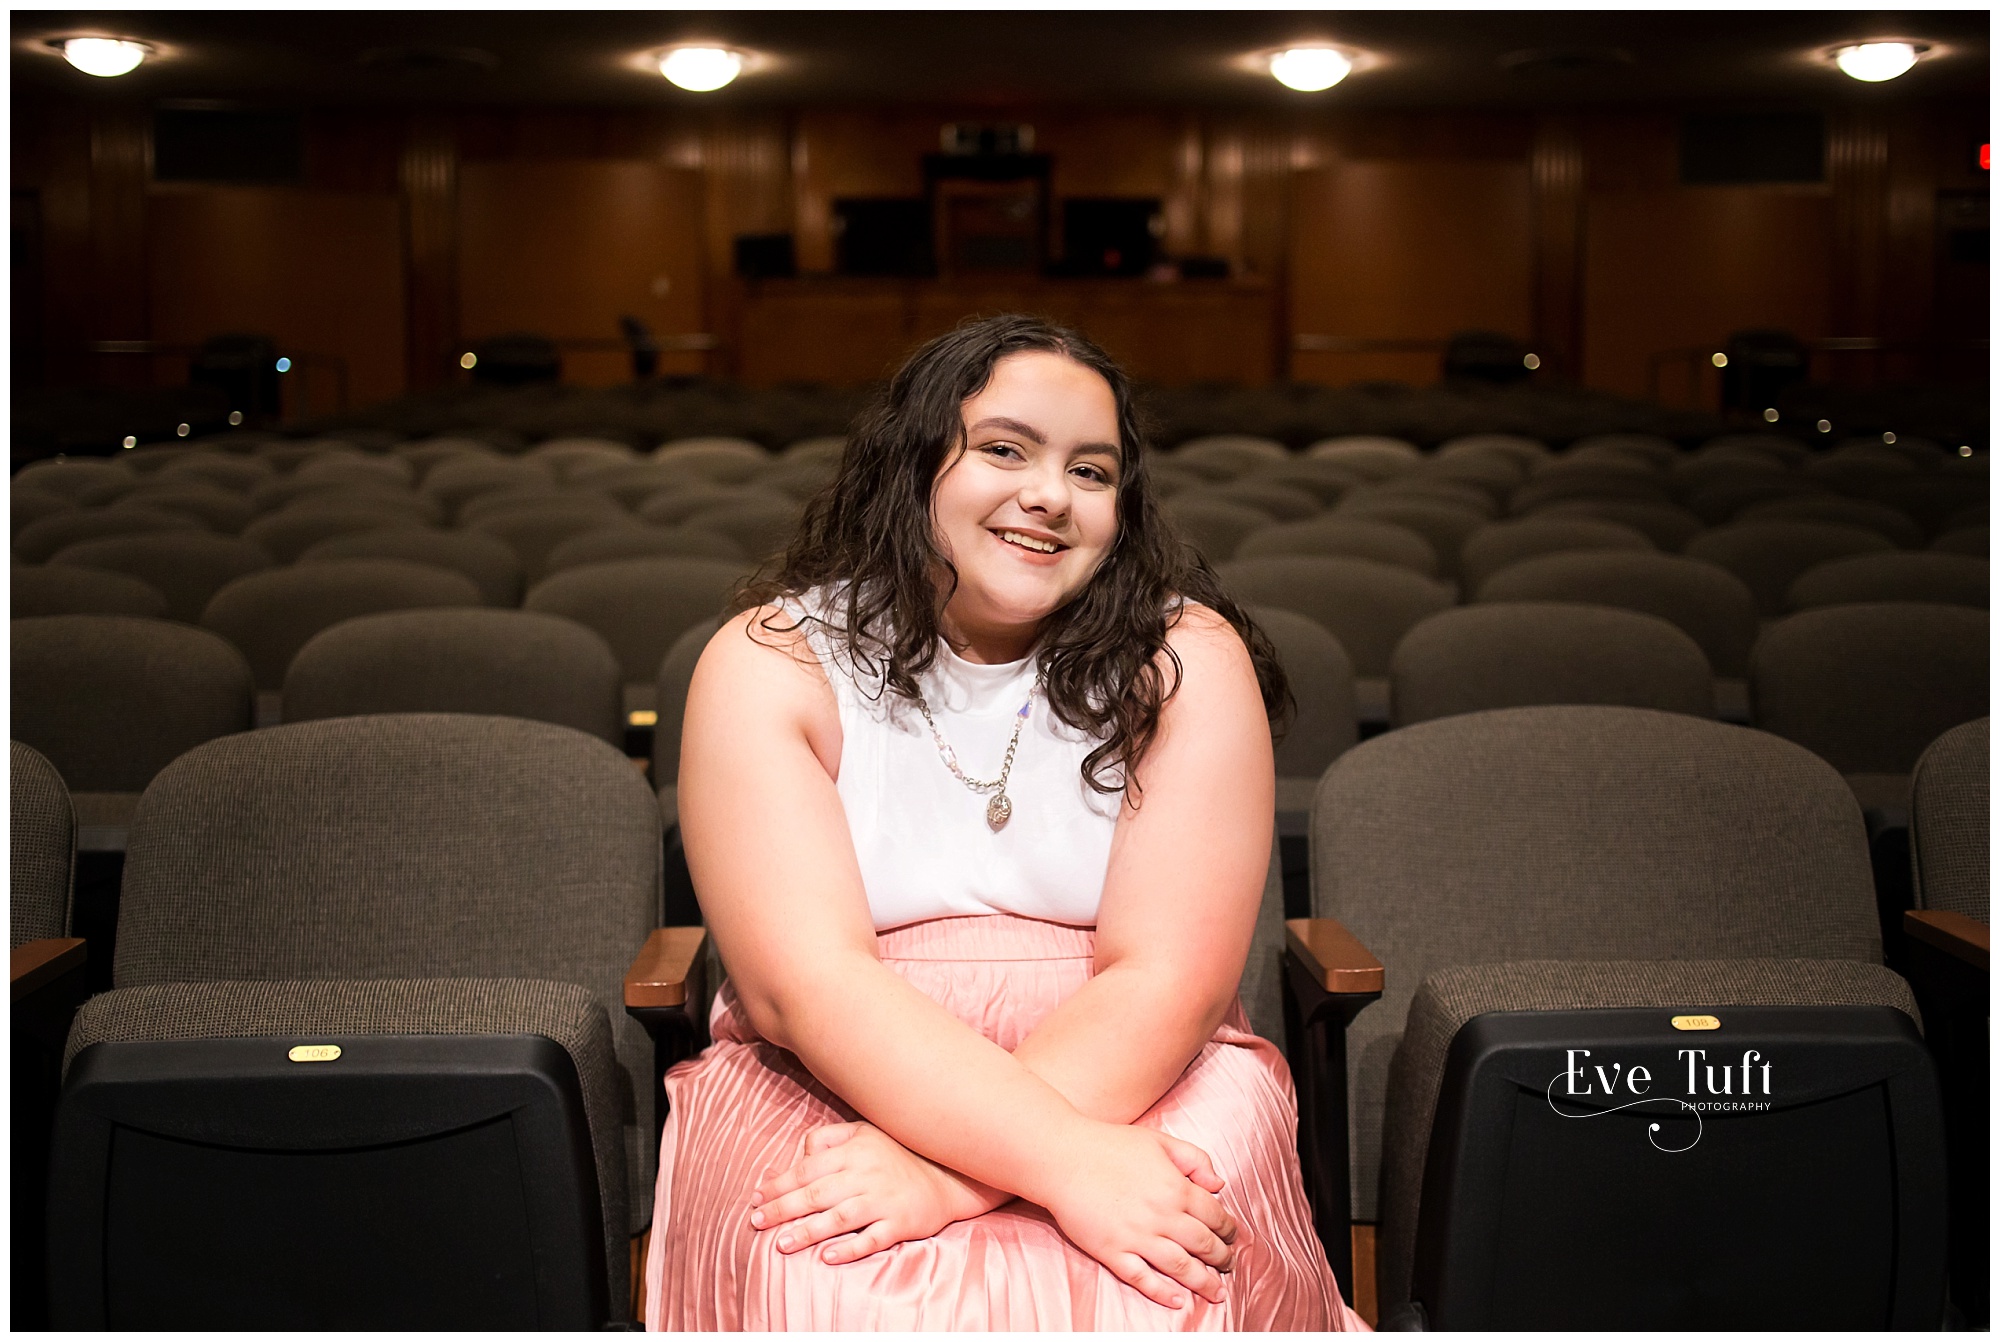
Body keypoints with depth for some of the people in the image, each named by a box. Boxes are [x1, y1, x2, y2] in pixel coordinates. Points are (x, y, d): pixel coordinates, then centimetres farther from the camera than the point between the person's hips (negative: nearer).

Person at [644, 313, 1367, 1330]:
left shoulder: (1188, 662, -1)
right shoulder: (769, 666, -3)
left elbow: (1169, 979, -10)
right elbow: (803, 983, -14)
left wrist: (952, 1170, -25)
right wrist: (1065, 1162, -27)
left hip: (1136, 1084, 1)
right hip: (824, 1089, 0)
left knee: (1150, 1299, -30)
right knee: (863, 1306, -30)